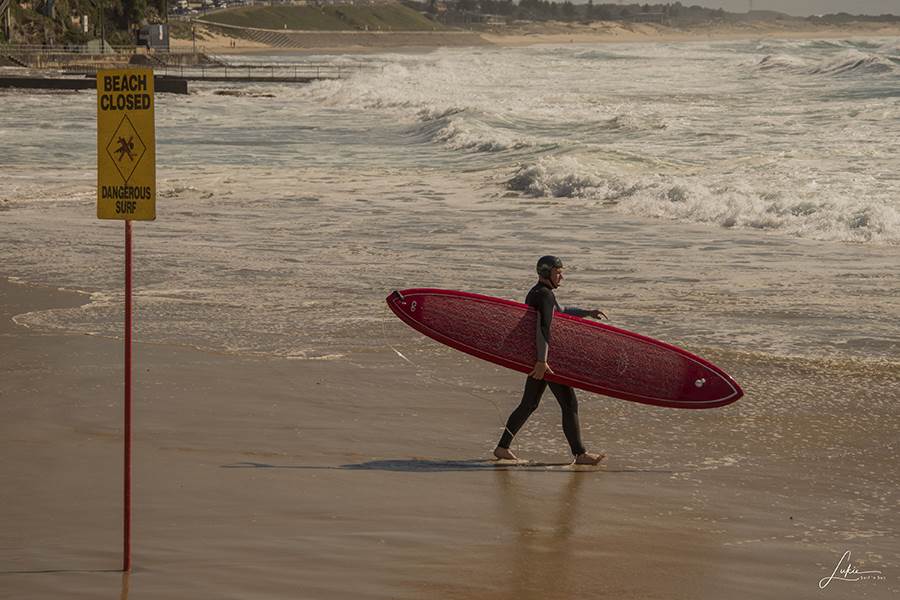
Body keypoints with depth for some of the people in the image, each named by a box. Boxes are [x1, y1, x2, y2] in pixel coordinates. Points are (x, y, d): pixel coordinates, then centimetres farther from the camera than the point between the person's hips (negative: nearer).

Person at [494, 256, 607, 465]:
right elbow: (544, 328, -27)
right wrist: (542, 361, -33)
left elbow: (560, 312, 34)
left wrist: (588, 313, 32)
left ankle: (502, 447, 16)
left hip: (536, 358, 10)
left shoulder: (535, 293, 17)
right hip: (547, 357, -10)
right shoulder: (545, 295, -16)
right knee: (569, 404, -5)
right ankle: (579, 454, -3)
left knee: (528, 404, 15)